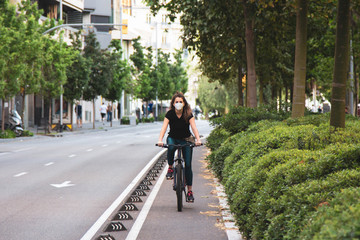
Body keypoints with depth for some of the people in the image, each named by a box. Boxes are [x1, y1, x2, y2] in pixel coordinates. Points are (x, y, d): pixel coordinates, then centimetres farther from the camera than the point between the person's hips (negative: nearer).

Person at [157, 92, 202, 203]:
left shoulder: (188, 114, -13)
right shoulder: (170, 114, -12)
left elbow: (194, 127, -24)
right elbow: (164, 127, -22)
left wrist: (198, 139, -41)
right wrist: (160, 140, -39)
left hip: (185, 140, 0)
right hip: (173, 138, 0)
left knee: (188, 165, -7)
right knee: (171, 147, -37)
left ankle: (189, 191, 1)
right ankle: (170, 168, -13)